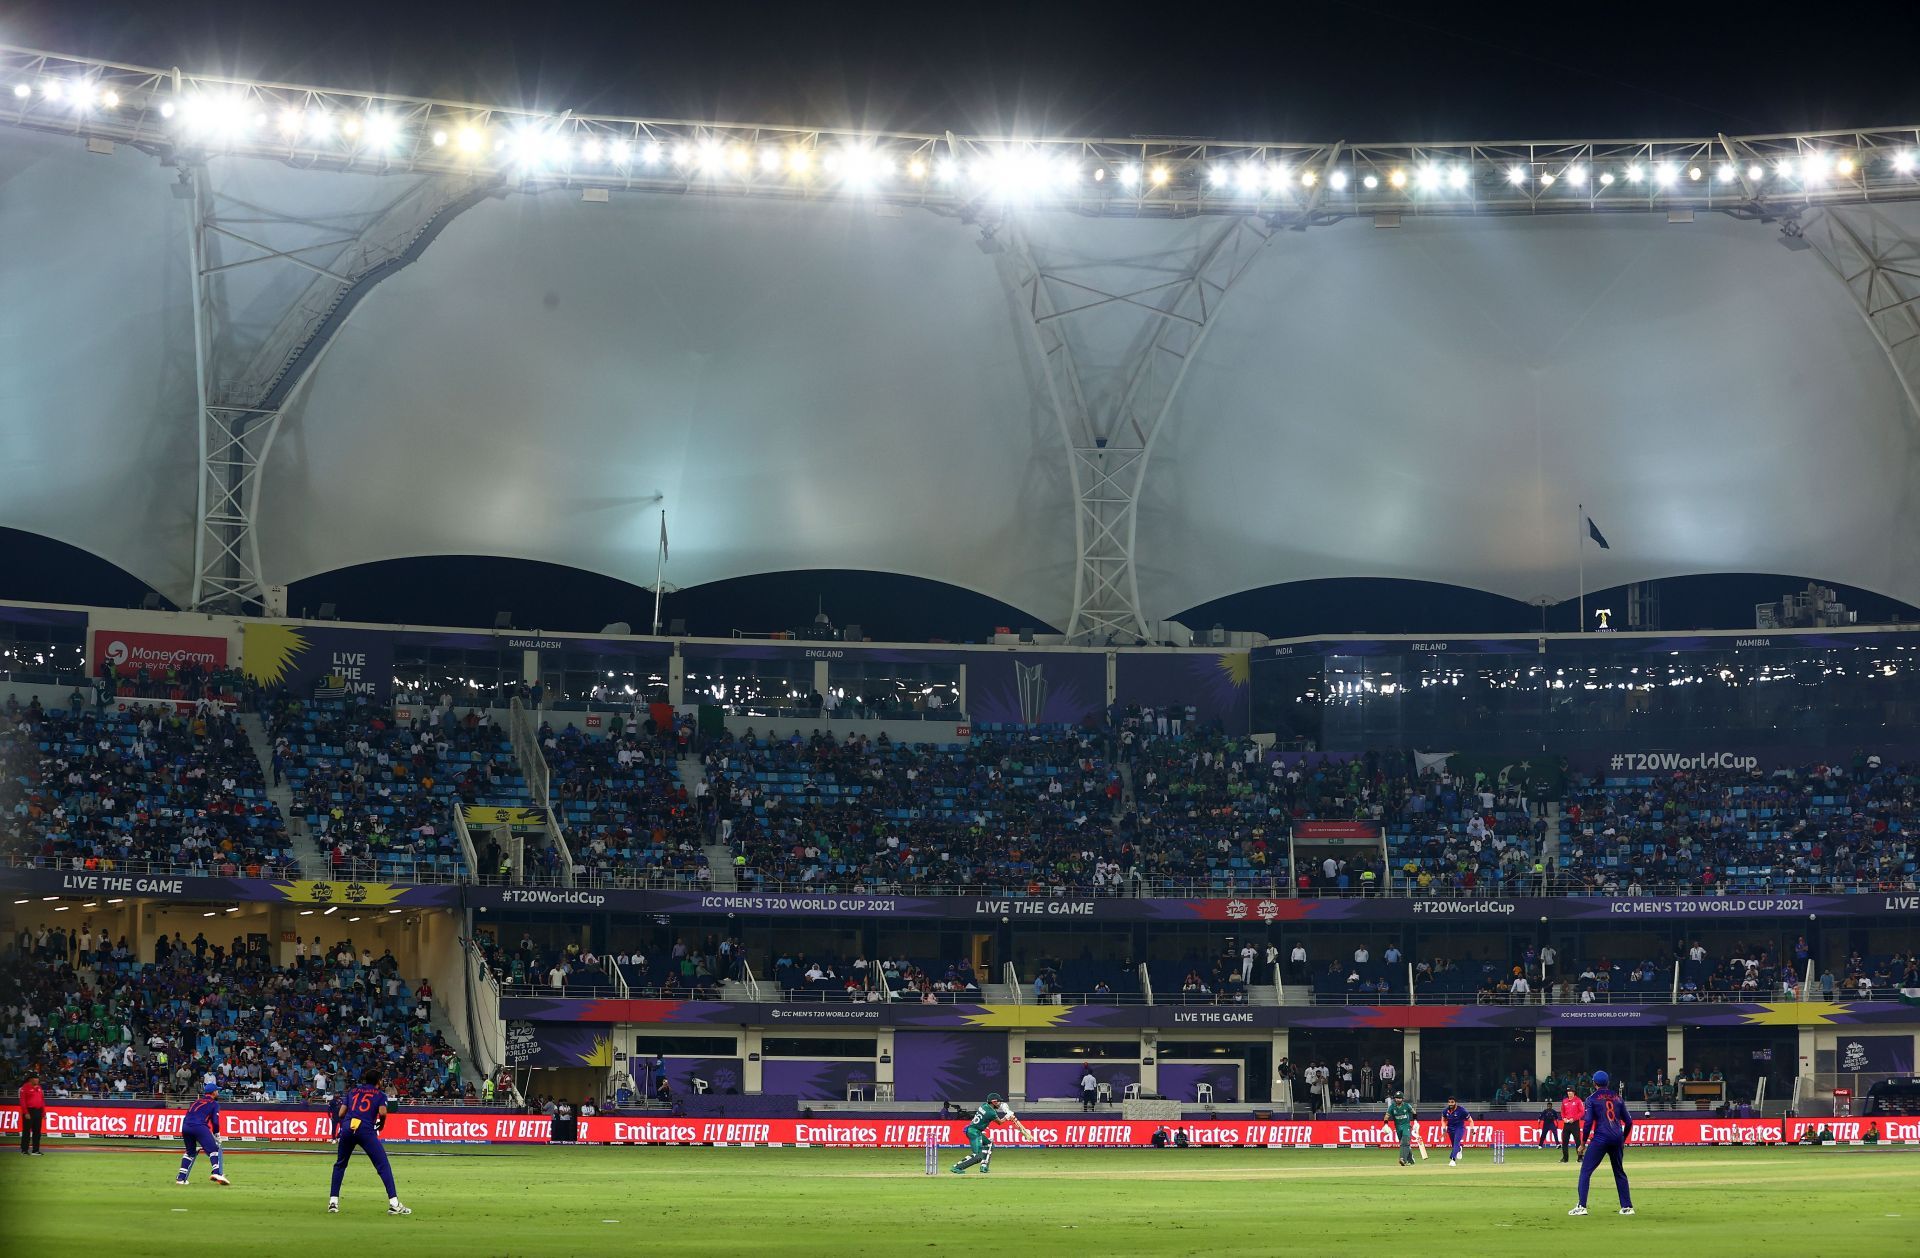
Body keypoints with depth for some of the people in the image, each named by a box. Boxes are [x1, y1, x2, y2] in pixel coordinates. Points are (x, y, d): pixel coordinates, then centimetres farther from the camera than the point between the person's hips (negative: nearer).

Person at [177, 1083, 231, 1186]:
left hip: (185, 1127, 6)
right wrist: (216, 1135, 15)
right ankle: (217, 1173, -29)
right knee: (213, 1150, -6)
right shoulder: (214, 1103, 15)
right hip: (199, 1127, -6)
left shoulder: (196, 1102, 32)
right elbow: (215, 1121, 2)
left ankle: (181, 1178, 19)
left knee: (190, 1152, 24)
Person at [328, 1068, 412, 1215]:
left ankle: (333, 1202, 15)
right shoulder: (380, 1094, 15)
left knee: (340, 1164, 21)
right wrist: (380, 1125, 15)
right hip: (366, 1130, -3)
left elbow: (340, 1114, 15)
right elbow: (382, 1112, -4)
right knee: (383, 1165, -1)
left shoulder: (352, 1091, 23)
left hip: (347, 1129, 3)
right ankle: (393, 1203, -12)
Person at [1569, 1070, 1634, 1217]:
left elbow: (1588, 1122, -7)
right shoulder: (1618, 1098, 14)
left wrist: (1583, 1143, 1)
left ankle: (1581, 1206, -12)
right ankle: (1627, 1207, 16)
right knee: (1619, 1172, 18)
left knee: (1585, 1171, -1)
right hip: (1617, 1139, 5)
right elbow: (1628, 1121, 13)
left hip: (1600, 1138, -5)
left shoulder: (1592, 1099, 1)